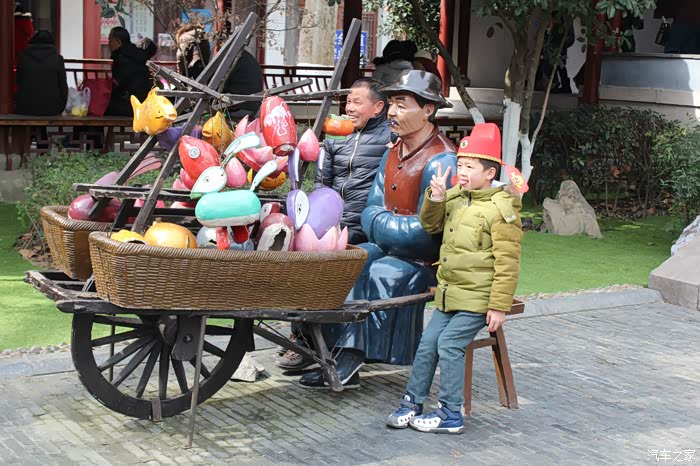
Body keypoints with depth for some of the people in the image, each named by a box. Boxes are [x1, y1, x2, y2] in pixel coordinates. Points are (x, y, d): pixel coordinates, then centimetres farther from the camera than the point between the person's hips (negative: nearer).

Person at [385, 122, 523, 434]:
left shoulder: (502, 209, -14)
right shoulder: (455, 198, 8)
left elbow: (507, 263, -15)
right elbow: (430, 225, 16)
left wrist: (499, 306, -17)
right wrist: (435, 197, -3)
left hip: (478, 297, -7)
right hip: (448, 293, 7)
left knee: (449, 344, -12)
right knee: (427, 344, 6)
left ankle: (450, 415, -2)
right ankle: (412, 403, 18)